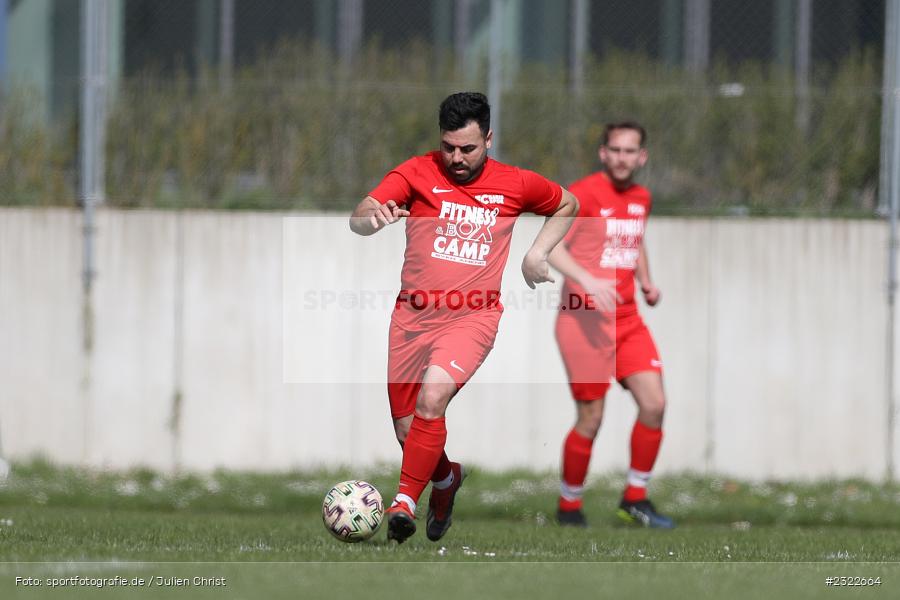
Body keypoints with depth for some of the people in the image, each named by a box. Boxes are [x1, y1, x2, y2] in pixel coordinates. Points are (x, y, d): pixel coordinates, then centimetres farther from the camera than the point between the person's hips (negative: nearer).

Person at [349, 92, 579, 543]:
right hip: (414, 315, 2)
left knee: (432, 398, -28)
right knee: (407, 431, 8)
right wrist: (371, 217, -41)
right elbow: (357, 219, -17)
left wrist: (536, 254, 8)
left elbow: (568, 205, 23)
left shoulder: (515, 185, 2)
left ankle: (405, 502, -22)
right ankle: (446, 478, 40)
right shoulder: (418, 173, -4)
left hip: (472, 317, -2)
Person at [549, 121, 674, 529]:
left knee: (654, 404, -5)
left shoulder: (640, 198, 13)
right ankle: (569, 506, 13)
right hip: (584, 320, -6)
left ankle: (635, 499, 9)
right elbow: (551, 246, -17)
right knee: (591, 419, -5)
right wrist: (588, 281, -30)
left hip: (627, 319, 7)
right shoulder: (583, 194, -10)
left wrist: (646, 282, 12)